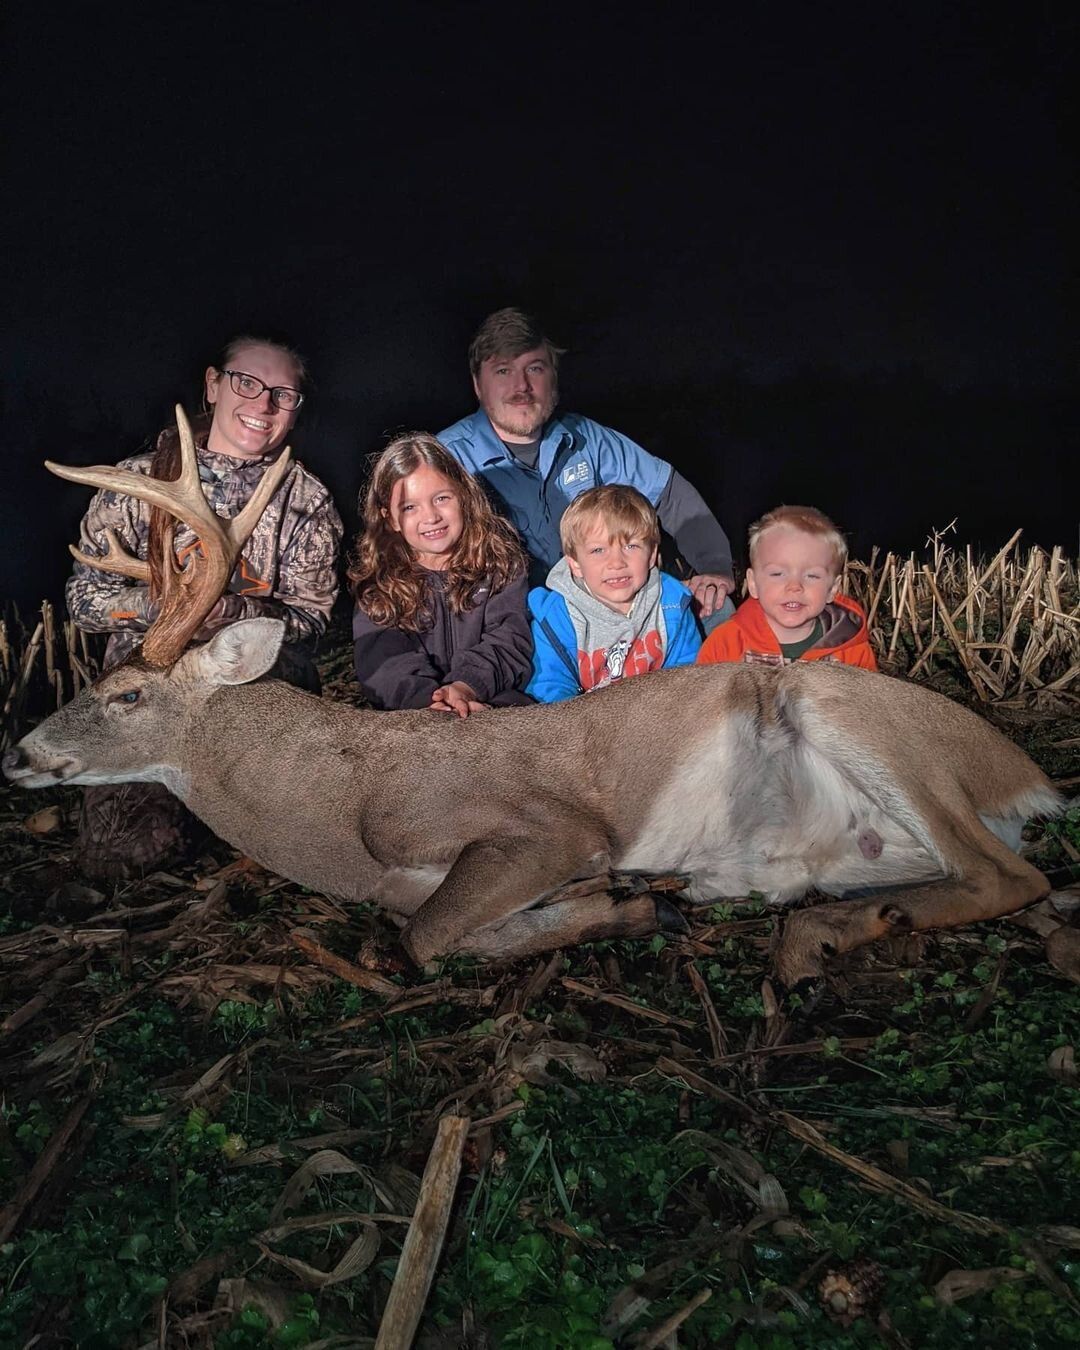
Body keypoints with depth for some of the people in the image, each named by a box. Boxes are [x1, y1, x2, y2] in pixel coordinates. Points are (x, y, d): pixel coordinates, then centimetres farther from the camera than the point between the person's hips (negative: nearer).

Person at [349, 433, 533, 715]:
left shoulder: (500, 556, 7)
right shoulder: (376, 578, 7)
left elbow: (509, 639, -4)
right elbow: (383, 658, -7)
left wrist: (467, 686, -23)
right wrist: (430, 698, -28)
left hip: (498, 702, -1)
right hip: (409, 712, 1)